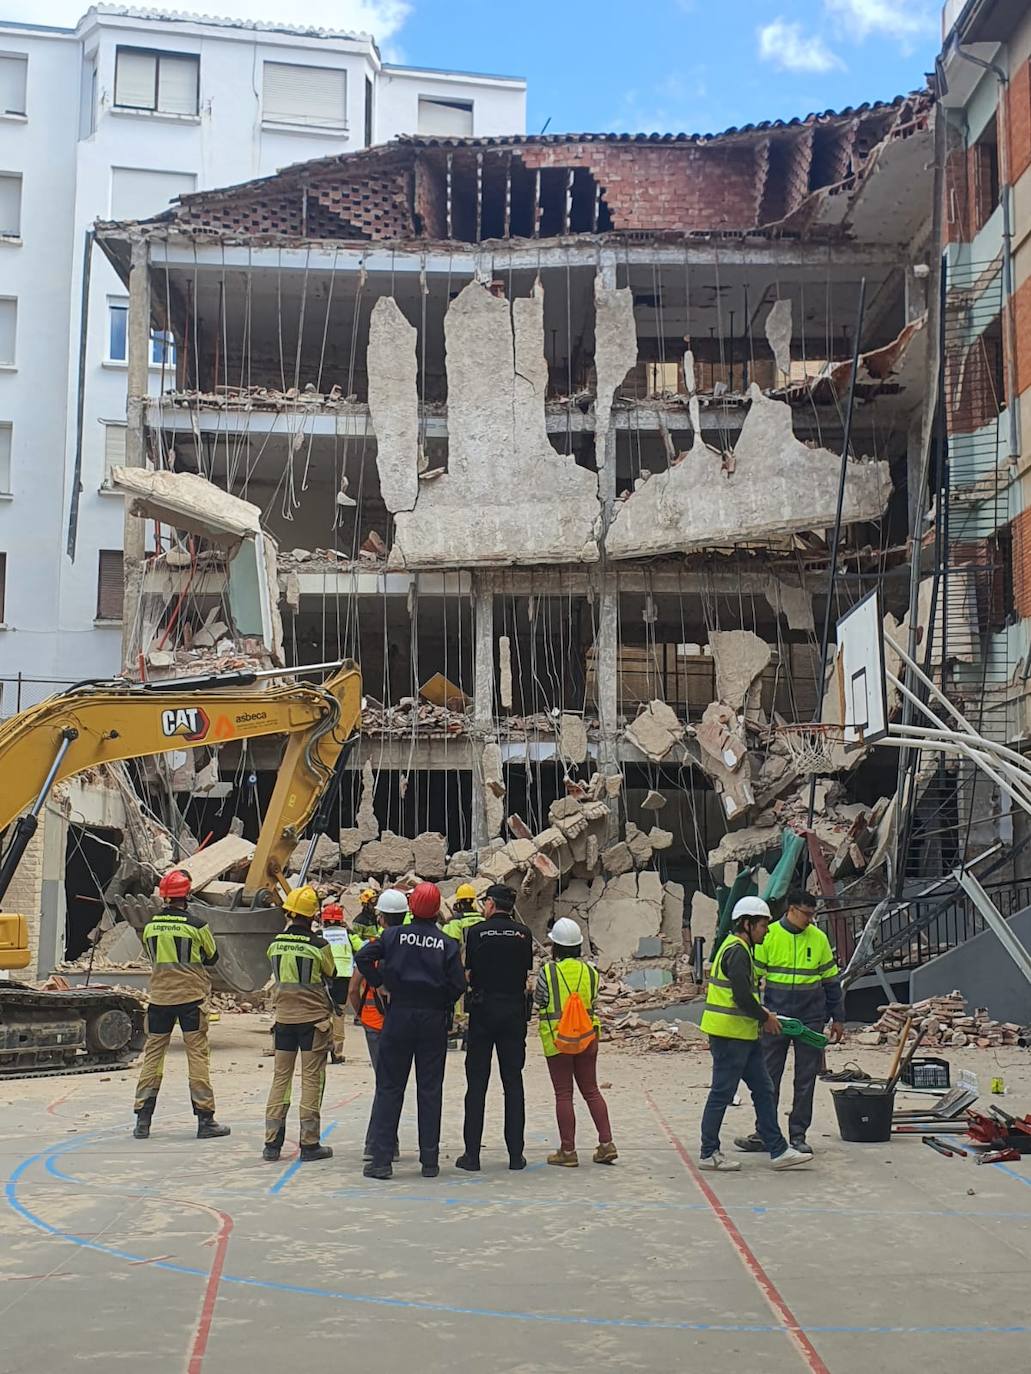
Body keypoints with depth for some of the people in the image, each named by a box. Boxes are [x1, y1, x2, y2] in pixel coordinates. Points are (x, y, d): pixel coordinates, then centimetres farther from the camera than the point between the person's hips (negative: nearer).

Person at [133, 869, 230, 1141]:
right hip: (191, 997, -3)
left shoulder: (150, 926, 1)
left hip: (159, 997, 3)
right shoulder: (197, 925, -10)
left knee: (153, 1054, 10)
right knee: (197, 1055, 2)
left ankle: (142, 1120, 11)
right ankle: (205, 1120, 3)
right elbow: (212, 958, 5)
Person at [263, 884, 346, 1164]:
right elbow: (337, 980, 1)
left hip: (283, 1018, 4)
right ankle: (309, 1144, 4)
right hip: (314, 1019, -4)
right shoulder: (319, 946, -12)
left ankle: (272, 1142, 11)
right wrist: (336, 1006, 18)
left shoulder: (275, 944, -1)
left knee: (280, 1077, 11)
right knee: (311, 1079, 2)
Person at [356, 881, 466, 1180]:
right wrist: (443, 1004, 10)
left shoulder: (394, 935, -2)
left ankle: (381, 1160, 3)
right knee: (430, 1090, 7)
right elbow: (458, 984, -7)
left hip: (399, 1014, 0)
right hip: (434, 1020, 0)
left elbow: (363, 956, -12)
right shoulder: (447, 944, -2)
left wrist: (378, 982, 1)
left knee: (389, 1088, 6)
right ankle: (429, 1161, 9)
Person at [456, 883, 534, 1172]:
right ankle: (516, 1154, 8)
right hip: (514, 1010, 2)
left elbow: (468, 974, -4)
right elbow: (527, 977, 6)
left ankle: (472, 1154, 4)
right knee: (513, 1081, 8)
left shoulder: (477, 932, -5)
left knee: (476, 1082, 4)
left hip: (483, 1010, -2)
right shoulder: (523, 934, 3)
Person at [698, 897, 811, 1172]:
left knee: (763, 1090, 11)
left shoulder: (738, 948, 17)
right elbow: (742, 997, -23)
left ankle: (778, 1151, 15)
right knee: (722, 1093, -1)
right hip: (730, 1034, -11)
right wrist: (765, 1018, -10)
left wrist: (761, 1012, 11)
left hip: (743, 1035, 11)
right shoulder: (737, 951, -16)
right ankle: (709, 1154, 8)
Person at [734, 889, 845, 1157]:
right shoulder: (769, 936, -4)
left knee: (806, 1079, 6)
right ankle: (764, 1133, 13)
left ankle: (798, 1135, 15)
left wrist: (837, 1017, 11)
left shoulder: (819, 938, 3)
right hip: (775, 1018, -2)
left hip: (810, 1020, 2)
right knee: (769, 1077, 3)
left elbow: (831, 981, 11)